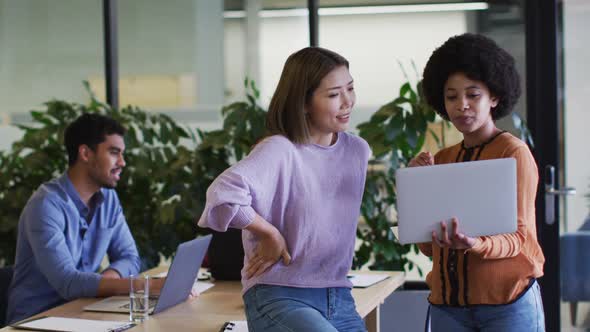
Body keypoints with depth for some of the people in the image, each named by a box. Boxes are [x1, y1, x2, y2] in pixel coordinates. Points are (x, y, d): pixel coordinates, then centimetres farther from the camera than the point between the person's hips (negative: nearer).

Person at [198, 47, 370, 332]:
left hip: (340, 300, 7)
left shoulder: (358, 150, 8)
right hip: (279, 298, -7)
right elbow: (223, 194, -30)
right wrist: (270, 234, -19)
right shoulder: (280, 151, -14)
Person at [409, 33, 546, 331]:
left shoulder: (514, 152, -5)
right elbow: (428, 247, 8)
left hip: (507, 302, -4)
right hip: (447, 303, 4)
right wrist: (420, 188, -4)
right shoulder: (440, 160, 10)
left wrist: (475, 245, -28)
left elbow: (520, 236, -9)